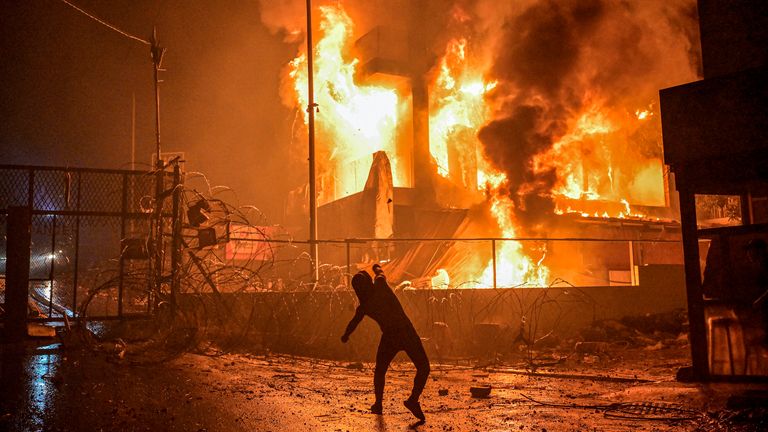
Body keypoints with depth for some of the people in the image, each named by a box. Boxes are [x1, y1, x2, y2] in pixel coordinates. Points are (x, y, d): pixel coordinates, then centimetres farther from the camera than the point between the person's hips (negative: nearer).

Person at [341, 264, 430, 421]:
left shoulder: (363, 308, 0)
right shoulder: (380, 284, -6)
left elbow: (352, 324, 18)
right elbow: (380, 272, 18)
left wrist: (345, 336, 38)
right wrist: (377, 268, 41)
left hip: (389, 338, 1)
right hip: (407, 333, -1)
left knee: (380, 371, 23)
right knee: (423, 368, 7)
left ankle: (378, 404, 27)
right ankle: (413, 399, -9)